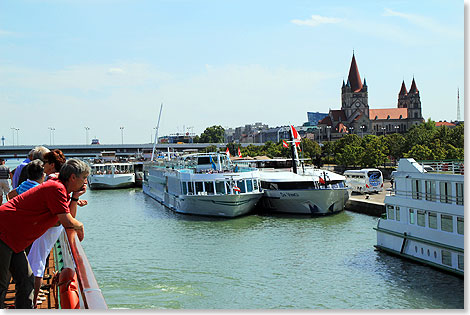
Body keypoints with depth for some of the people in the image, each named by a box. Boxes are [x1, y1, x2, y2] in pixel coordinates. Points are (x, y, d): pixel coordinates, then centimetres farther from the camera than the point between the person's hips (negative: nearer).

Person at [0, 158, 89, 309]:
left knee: (26, 281, 11)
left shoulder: (62, 189, 13)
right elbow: (67, 222, -21)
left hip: (14, 240, 10)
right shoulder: (57, 188, -18)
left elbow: (69, 215, 18)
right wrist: (80, 226, -1)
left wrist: (75, 197, 5)